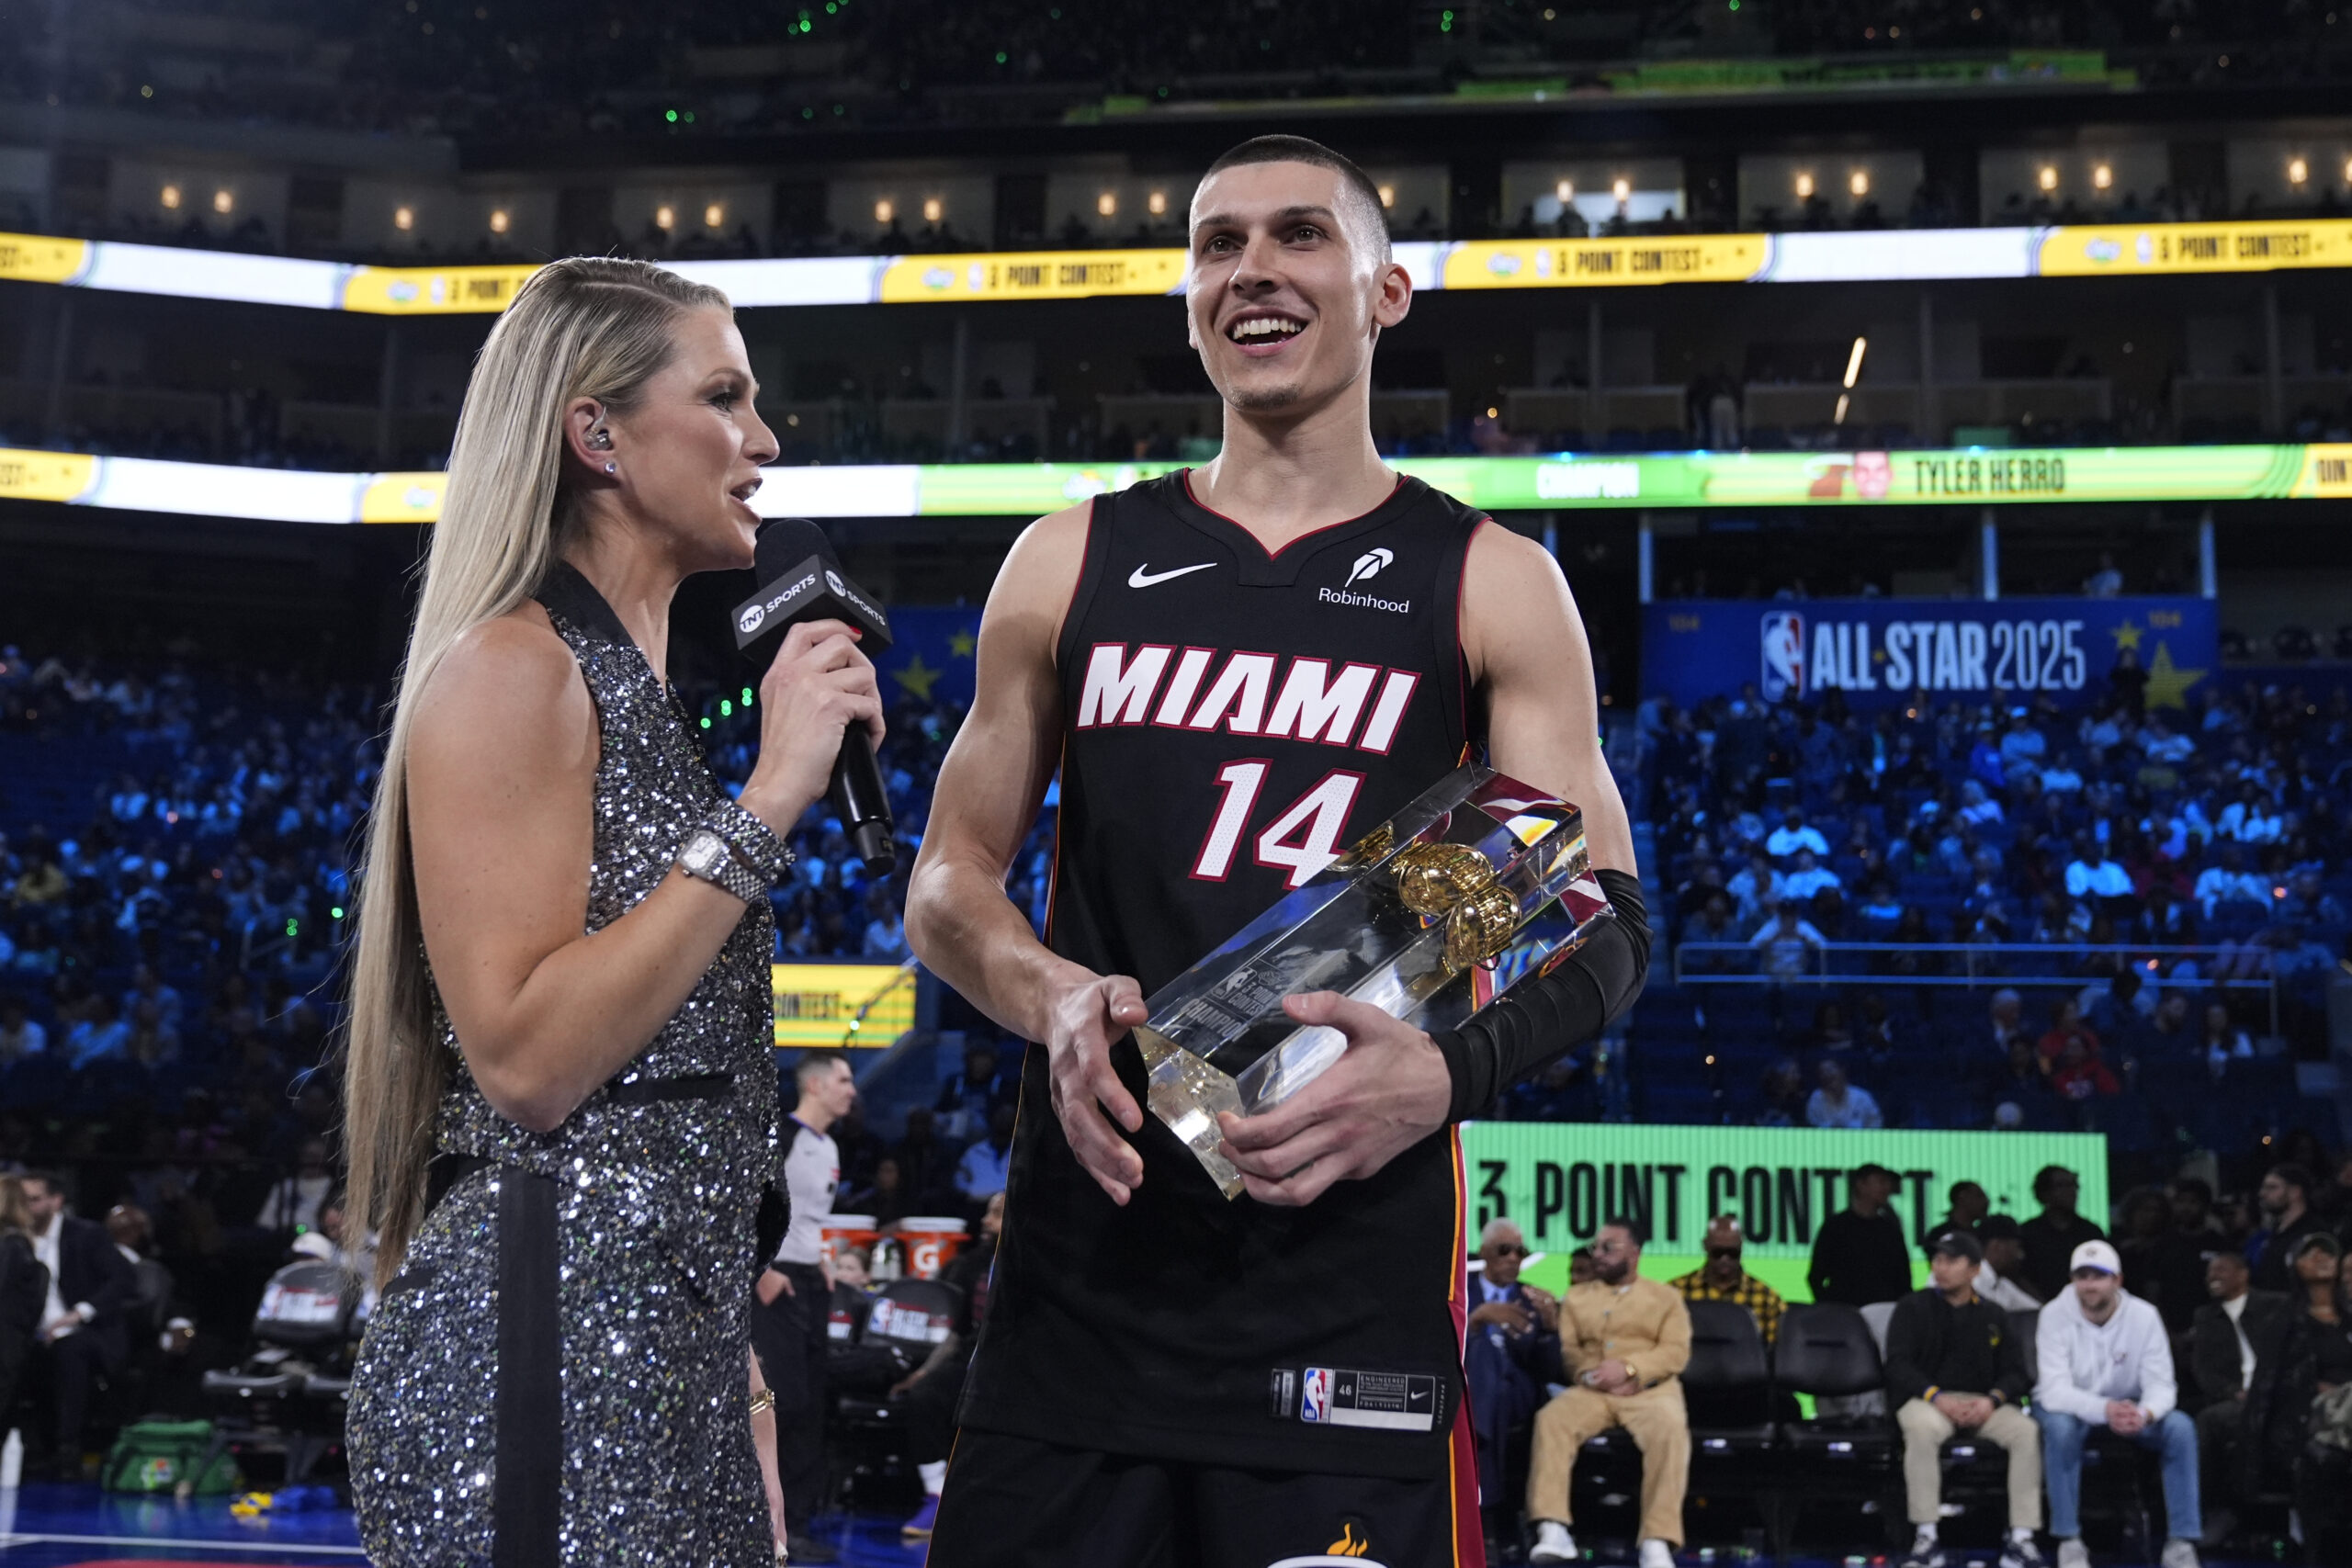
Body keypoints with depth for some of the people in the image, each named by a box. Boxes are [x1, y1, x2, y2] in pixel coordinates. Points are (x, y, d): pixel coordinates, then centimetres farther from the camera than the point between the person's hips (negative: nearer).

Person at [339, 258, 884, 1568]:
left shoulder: (644, 686, 16)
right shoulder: (511, 667, -10)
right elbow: (526, 1056, -19)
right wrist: (767, 803, -17)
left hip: (673, 1321, 9)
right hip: (547, 1325, -9)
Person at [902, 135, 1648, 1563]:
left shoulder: (1491, 585, 4)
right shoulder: (1072, 563, 11)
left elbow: (1606, 922, 1)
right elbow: (949, 882, 13)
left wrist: (1449, 1074, -20)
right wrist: (1055, 998, -9)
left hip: (1358, 1273, -2)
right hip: (1084, 1250, 3)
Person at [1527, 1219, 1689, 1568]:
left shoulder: (1666, 1296, 15)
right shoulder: (1577, 1297, 22)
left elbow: (1676, 1351, 1)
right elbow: (1566, 1349, 10)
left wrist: (1628, 1368, -15)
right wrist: (1589, 1373, -13)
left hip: (1649, 1389, -2)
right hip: (1591, 1390, 2)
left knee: (1670, 1430, -36)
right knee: (1550, 1419, -30)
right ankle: (1553, 1532, -36)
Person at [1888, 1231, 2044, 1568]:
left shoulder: (1993, 1316, 15)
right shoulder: (1913, 1308, 7)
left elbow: (2016, 1372, 9)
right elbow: (1897, 1364, -3)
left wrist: (1992, 1399, -13)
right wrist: (1937, 1397, -19)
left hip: (1982, 1402, 3)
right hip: (1925, 1397, -3)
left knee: (2028, 1430, -26)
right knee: (1923, 1428, -37)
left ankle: (2021, 1539, -22)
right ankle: (1925, 1539, -31)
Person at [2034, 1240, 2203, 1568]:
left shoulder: (2144, 1315, -14)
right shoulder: (2055, 1315, -20)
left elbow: (2161, 1385, -18)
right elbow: (2055, 1390, -28)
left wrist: (2144, 1413, -43)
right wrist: (2104, 1410, -47)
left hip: (2127, 1408, 2)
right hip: (2070, 1406, -2)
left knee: (2180, 1426, -25)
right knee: (2060, 1426, -36)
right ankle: (2069, 1541, -25)